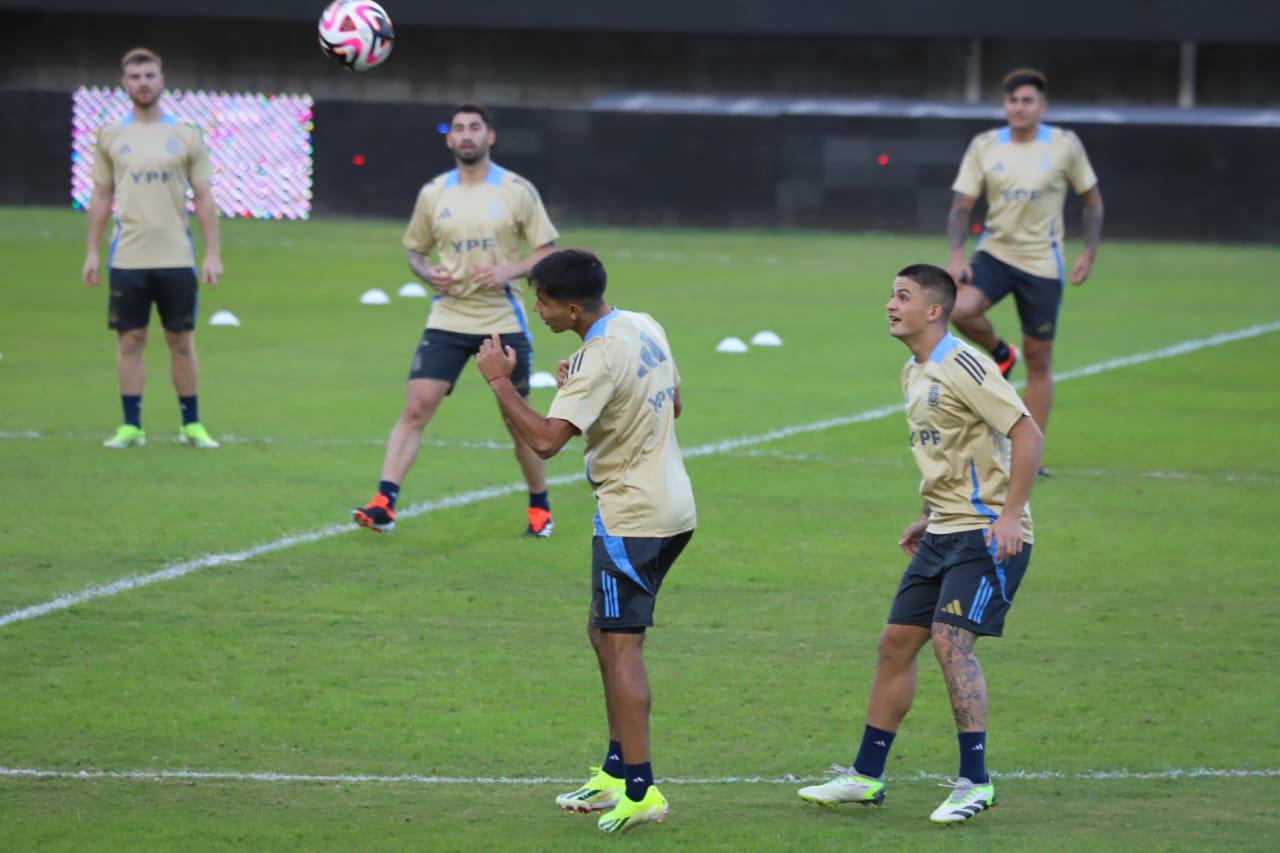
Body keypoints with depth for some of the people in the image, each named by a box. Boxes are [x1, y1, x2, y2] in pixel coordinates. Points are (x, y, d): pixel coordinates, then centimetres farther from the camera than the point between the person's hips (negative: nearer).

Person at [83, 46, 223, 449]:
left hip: (176, 258, -1)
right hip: (128, 258, 1)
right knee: (130, 340, 1)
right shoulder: (111, 136, 6)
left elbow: (204, 198, 4)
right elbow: (101, 196, 11)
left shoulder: (185, 135, 3)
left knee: (181, 341, 4)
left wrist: (212, 253, -1)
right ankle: (131, 426, 7)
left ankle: (192, 425, 12)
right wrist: (92, 252, 6)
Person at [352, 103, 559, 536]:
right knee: (416, 407, -12)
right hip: (447, 319, 1)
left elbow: (547, 253, 0)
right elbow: (415, 250, 17)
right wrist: (428, 273, -5)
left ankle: (539, 508, 24)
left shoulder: (517, 191, -2)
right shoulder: (434, 193, 5)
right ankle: (383, 504, -15)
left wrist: (509, 271, -17)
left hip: (504, 321, -1)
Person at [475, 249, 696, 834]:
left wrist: (499, 380, -16)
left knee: (621, 644, -8)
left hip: (632, 517, -10)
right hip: (670, 505, 10)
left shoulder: (601, 358, -22)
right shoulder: (644, 328, 7)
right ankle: (617, 772, 23)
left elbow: (545, 439, -28)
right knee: (603, 633, 18)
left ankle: (641, 791, -10)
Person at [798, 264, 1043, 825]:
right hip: (945, 532, 9)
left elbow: (1027, 435, -19)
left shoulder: (963, 367, -16)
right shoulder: (913, 375, 13)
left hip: (987, 532, -9)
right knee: (896, 643, 8)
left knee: (950, 640, -18)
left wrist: (1009, 515, -23)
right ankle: (866, 777, 17)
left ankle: (975, 782, -11)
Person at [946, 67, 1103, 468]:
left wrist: (1089, 252, -3)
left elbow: (1092, 198, 6)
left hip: (1042, 265, -1)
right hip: (995, 253, 1)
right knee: (960, 309, -29)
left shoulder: (1065, 145, -5)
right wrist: (957, 253, -15)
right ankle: (1000, 353, 6)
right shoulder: (984, 146, -1)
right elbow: (961, 205, 0)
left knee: (1038, 359, 2)